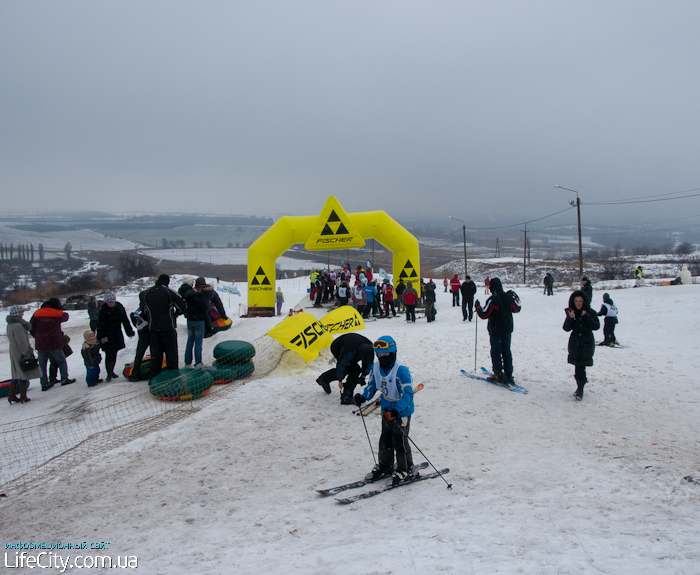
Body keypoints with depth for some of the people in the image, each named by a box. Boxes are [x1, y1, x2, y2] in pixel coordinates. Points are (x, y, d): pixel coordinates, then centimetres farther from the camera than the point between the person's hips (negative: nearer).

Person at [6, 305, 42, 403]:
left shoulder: (10, 324, 10)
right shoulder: (18, 325, -22)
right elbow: (21, 341, -23)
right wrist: (26, 353, -16)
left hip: (13, 352, 9)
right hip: (21, 353, -9)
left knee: (16, 375, 16)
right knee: (24, 375, 0)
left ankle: (12, 396, 20)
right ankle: (23, 397, 5)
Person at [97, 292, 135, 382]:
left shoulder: (119, 308, 0)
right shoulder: (103, 310, -8)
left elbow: (125, 320, 7)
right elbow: (100, 325, -6)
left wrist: (130, 332, 4)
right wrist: (102, 336, -13)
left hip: (117, 334, 3)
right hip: (107, 335, -3)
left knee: (114, 353, 9)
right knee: (109, 354, -10)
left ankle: (111, 371, 24)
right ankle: (109, 374, -6)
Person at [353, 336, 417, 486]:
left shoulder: (401, 370, -26)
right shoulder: (376, 367, -4)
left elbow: (408, 394, -26)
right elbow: (372, 385, 11)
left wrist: (397, 410, -37)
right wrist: (363, 397, -7)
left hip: (402, 411, -7)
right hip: (387, 410, 7)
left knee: (399, 441, 0)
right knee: (385, 439, 17)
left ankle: (407, 470, 18)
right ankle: (385, 466, 35)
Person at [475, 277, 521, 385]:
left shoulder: (492, 300, -20)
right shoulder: (509, 297, -2)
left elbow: (484, 315, -19)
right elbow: (517, 309, 12)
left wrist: (478, 306, -3)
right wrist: (515, 299, 26)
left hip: (496, 331, -6)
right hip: (507, 329, 6)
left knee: (496, 352, 3)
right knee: (507, 351, 13)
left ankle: (499, 375, 2)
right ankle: (509, 375, 17)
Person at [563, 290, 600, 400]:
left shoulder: (590, 312, -5)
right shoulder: (571, 312, 0)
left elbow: (596, 326, -12)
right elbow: (566, 328, -4)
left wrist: (586, 317, -20)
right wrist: (570, 318, -20)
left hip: (587, 342, -3)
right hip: (575, 341, 3)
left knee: (581, 365, -11)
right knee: (578, 365, 8)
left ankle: (580, 388, -5)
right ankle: (580, 386, 23)